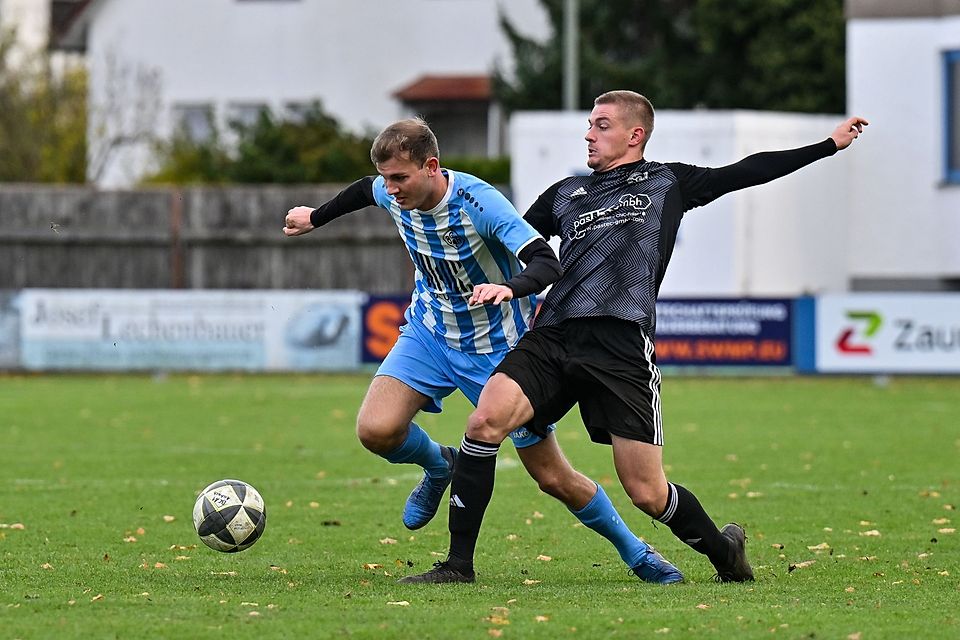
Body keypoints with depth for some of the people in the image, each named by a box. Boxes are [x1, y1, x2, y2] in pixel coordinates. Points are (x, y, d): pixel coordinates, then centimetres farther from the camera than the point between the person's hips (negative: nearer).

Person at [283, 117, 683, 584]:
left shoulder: (479, 202, -29)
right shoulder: (393, 195, -12)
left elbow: (547, 264, -36)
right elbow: (365, 191, 15)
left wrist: (509, 288, -57)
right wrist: (315, 218, 31)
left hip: (498, 348, -4)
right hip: (430, 335, 5)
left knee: (552, 477, 0)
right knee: (376, 430, -22)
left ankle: (635, 553, 23)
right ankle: (438, 465, 13)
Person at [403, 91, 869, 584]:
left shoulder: (667, 183, 15)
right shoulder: (565, 193, 24)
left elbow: (747, 172, 18)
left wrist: (830, 145, 18)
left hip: (623, 348, -3)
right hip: (552, 338, 3)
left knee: (648, 492, -5)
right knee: (485, 420, -22)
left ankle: (723, 549, 26)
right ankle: (458, 562, -14)